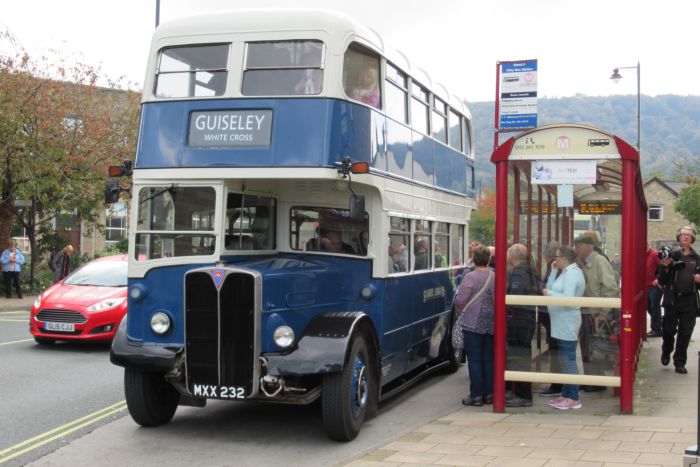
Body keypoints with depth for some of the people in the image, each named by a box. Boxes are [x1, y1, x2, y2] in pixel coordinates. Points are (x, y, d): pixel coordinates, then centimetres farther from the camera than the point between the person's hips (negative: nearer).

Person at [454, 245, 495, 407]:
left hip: (473, 324, -5)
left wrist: (460, 309, 5)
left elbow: (460, 300, -15)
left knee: (474, 360, 0)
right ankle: (489, 394, 16)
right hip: (492, 325, 5)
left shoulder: (470, 277, -12)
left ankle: (476, 395, 2)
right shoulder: (495, 277, 3)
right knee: (489, 359, 11)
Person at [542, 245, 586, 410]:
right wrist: (553, 270, 5)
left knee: (568, 359, -5)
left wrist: (549, 293, -16)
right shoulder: (567, 272, 15)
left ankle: (573, 398, 0)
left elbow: (568, 298, -25)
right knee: (564, 359, 15)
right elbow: (551, 288, 9)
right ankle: (566, 394, 22)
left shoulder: (572, 274, -16)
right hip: (561, 323, 10)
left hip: (567, 324, -10)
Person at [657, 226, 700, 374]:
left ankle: (680, 362, 16)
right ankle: (666, 352, 32)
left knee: (685, 334, 4)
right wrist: (664, 267, -18)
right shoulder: (670, 255, 1)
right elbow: (661, 280, 1)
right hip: (672, 299, -2)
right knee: (668, 330, 4)